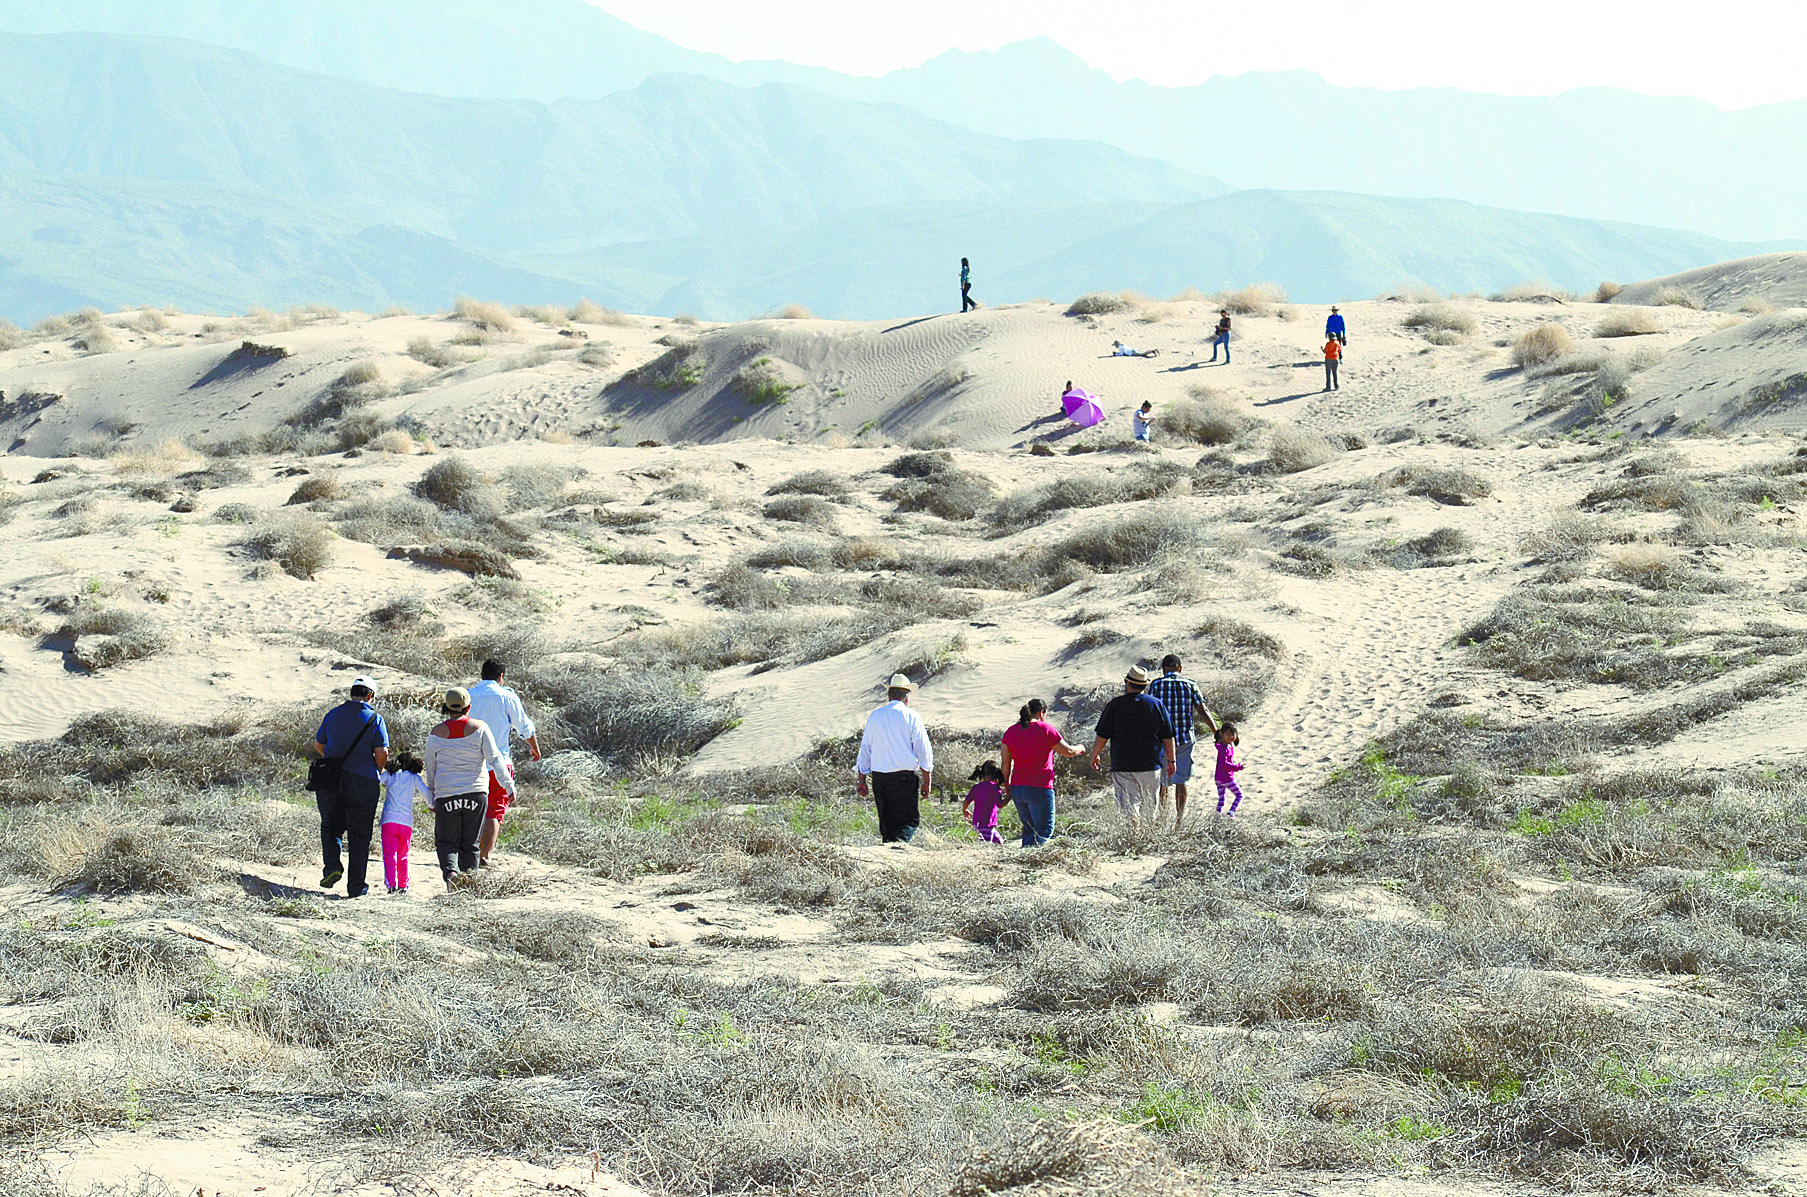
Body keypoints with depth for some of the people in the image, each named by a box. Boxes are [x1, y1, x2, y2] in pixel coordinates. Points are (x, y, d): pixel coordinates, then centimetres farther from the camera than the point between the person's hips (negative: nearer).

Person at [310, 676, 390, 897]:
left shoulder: (333, 715, 7)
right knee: (359, 835, 6)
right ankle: (355, 886, 4)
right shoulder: (375, 720, -3)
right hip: (363, 783, -2)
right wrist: (376, 772, 10)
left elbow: (318, 746, 16)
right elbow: (382, 754, -9)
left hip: (330, 780, 2)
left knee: (330, 827, 19)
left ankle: (332, 866, -5)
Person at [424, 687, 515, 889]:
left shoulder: (436, 734, 1)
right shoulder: (479, 728, -2)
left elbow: (430, 770, 8)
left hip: (447, 795, 0)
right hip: (476, 793, 0)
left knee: (446, 842, 6)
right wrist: (509, 785, -4)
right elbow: (495, 759, -6)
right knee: (470, 844, 10)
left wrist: (431, 800, 17)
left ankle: (451, 871, -21)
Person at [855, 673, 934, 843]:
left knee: (886, 821, 13)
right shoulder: (911, 717, -3)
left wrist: (862, 780, 20)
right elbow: (924, 752, -2)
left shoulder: (874, 716, 9)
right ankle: (898, 842, -29)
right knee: (909, 819, -3)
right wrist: (927, 781, 4)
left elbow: (865, 750, 14)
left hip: (879, 778, 4)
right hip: (904, 778, -4)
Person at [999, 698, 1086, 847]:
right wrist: (1080, 749, 22)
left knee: (1029, 828, 17)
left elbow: (1005, 764, 8)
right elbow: (1068, 751, 0)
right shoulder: (1045, 729, -7)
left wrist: (1007, 789, 14)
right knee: (1045, 830, -1)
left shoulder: (1010, 731, 8)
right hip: (1040, 789, -6)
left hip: (1017, 788, 6)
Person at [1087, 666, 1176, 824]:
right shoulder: (1157, 705, 2)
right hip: (1151, 766, 1)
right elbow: (1168, 737, 5)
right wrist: (1171, 761, 16)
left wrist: (1094, 756, 15)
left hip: (1122, 766, -1)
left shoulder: (1115, 705, -3)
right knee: (1151, 809, 12)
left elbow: (1102, 736, -1)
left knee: (1128, 807, -3)